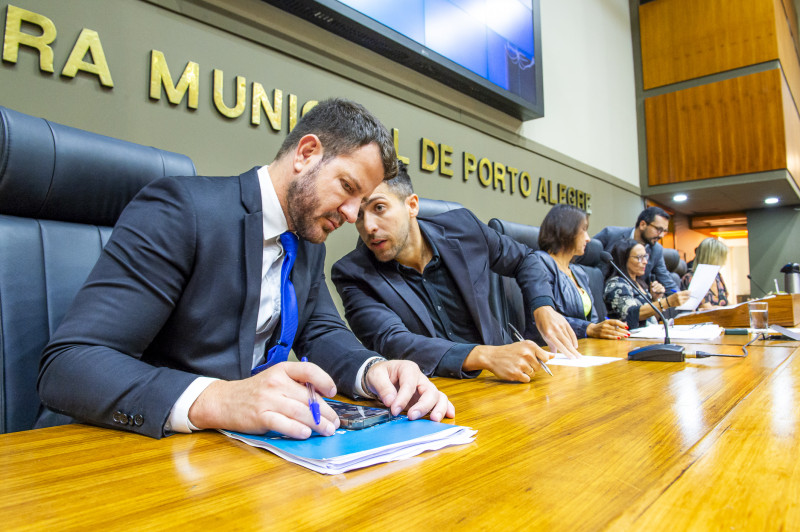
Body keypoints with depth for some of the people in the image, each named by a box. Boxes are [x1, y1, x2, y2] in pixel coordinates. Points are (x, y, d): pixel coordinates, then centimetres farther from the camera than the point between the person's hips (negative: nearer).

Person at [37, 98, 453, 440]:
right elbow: (65, 365, -22)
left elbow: (321, 332, 10)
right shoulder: (181, 208, -18)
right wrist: (214, 400, -39)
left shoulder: (310, 244, 7)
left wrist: (372, 370, -13)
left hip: (242, 439, 6)